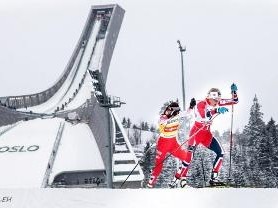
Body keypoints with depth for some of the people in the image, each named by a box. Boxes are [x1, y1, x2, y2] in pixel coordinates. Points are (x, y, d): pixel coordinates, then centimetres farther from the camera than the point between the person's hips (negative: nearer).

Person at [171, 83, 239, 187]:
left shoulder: (217, 103, 1)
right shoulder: (201, 104, -18)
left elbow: (234, 101, 6)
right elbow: (204, 115, -40)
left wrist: (234, 91, -12)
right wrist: (217, 110, -51)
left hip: (207, 134, 7)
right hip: (196, 132, -6)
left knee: (220, 153, -2)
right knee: (189, 155, -17)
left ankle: (213, 178, 4)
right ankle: (177, 179, -13)